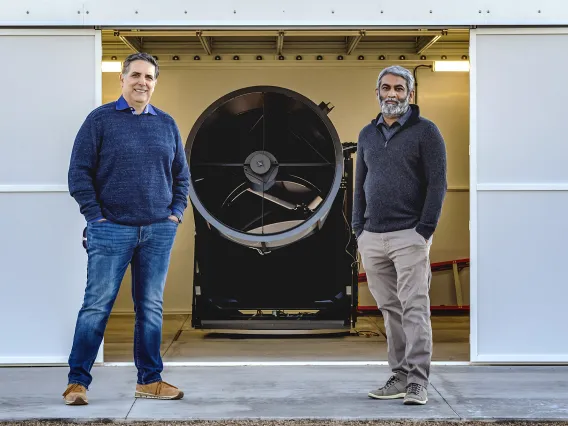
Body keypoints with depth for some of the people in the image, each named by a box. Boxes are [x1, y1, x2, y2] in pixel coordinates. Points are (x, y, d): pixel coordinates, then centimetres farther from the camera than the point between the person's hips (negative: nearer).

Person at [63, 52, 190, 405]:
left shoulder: (167, 124, 12)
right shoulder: (100, 119, 0)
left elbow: (182, 174, 18)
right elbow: (79, 171, -2)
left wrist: (177, 212, 6)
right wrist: (95, 216, -8)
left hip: (159, 231, 4)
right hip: (112, 230, -4)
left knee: (151, 307, 8)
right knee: (97, 305, -3)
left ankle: (150, 380, 17)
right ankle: (77, 381, 5)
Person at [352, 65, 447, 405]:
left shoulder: (426, 131, 0)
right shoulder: (367, 134, 16)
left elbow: (437, 183, -6)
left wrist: (425, 230, -12)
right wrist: (359, 230, 11)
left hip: (409, 236, -5)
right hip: (372, 238, 5)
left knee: (414, 309, -7)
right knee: (390, 310, 8)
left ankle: (417, 383, -5)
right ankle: (400, 376, 15)